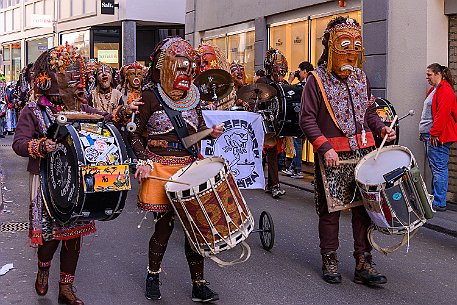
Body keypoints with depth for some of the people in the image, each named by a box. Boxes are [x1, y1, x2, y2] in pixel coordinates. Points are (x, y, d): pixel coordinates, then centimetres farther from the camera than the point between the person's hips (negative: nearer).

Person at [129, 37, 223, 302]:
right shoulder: (151, 96, -5)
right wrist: (144, 162, -16)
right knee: (165, 223, 2)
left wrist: (211, 132, -3)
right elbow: (135, 134, -2)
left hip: (190, 166, 4)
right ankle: (153, 276, 27)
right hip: (160, 168, -4)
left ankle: (199, 285, 11)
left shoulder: (192, 95, 10)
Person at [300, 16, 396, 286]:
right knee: (331, 208, 3)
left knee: (364, 207, 4)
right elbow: (307, 119, -8)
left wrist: (381, 128, 4)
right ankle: (330, 261, 17)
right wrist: (324, 147, -18)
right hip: (333, 156, -5)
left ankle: (364, 263, 11)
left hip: (364, 151, 5)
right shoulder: (316, 80, -5)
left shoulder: (361, 78, 13)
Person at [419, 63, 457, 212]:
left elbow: (442, 114, -20)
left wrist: (434, 133, -20)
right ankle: (435, 198, 19)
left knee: (439, 169, -8)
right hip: (429, 135, 10)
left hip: (437, 137, -10)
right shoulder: (434, 90, 20)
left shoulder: (445, 90, -11)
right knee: (435, 168, 13)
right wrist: (424, 133, 20)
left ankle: (439, 203, -6)